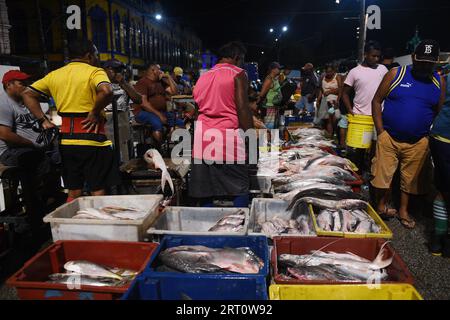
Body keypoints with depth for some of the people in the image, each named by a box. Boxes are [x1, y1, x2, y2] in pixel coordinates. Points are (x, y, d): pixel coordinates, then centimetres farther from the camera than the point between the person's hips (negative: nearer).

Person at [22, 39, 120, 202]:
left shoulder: (54, 75, 14)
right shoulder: (94, 72, -6)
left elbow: (27, 94, 16)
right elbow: (106, 91, -27)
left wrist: (43, 121, 11)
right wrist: (95, 113, -13)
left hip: (66, 140, 6)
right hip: (92, 140, -6)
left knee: (74, 193, 15)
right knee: (98, 192, 2)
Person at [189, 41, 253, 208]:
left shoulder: (203, 76, 18)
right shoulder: (238, 74, 0)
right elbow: (242, 108, -9)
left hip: (202, 136, 6)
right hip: (228, 136, -6)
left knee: (205, 189, 9)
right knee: (240, 186, 4)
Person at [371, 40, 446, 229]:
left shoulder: (438, 82, 4)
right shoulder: (395, 74, -4)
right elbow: (377, 101, -2)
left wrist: (432, 136, 4)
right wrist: (381, 131, -7)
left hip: (418, 142, 2)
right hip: (389, 137, -2)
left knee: (411, 179, 12)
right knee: (382, 175, 3)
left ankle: (403, 211, 31)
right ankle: (382, 206, 25)